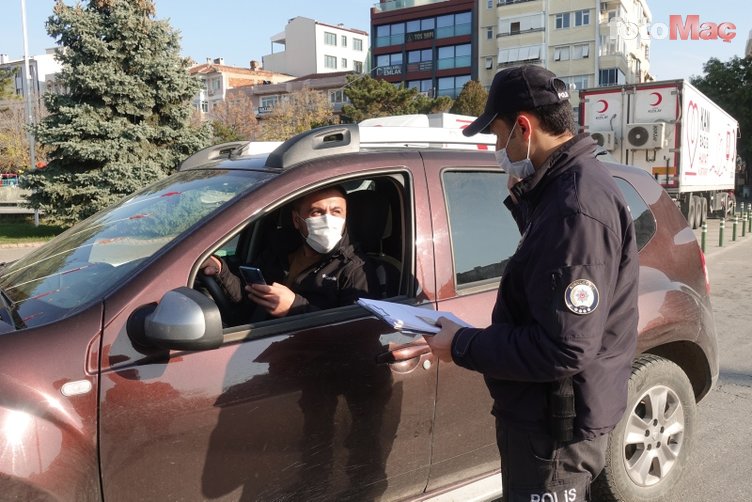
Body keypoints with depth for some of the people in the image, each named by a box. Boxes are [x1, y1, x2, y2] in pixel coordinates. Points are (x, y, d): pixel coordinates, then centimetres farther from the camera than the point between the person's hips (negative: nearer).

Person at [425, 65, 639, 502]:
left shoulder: (575, 206, -28)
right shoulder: (567, 184, 5)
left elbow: (564, 350, -31)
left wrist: (462, 346, -20)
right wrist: (523, 199, 4)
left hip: (556, 423, -10)